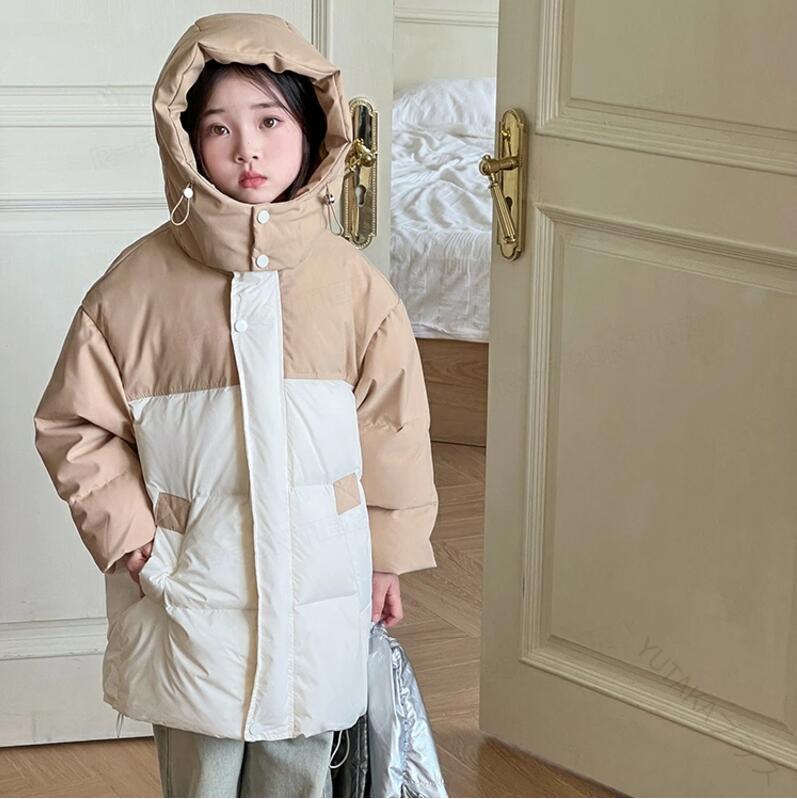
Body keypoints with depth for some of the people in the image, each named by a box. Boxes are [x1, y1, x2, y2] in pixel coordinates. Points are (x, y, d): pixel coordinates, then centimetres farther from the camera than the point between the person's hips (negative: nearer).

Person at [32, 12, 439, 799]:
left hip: (316, 586, 1)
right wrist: (127, 535, -9)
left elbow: (392, 425, 3)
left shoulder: (351, 282, -5)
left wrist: (388, 556, 7)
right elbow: (74, 424, -1)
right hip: (190, 586, -1)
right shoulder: (139, 282, -9)